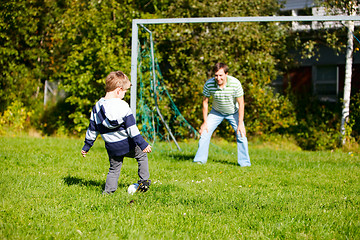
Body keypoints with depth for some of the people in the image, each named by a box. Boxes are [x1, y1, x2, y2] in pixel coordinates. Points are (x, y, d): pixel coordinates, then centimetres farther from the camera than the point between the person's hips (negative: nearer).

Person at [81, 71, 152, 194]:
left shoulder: (97, 107, 0)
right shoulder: (122, 106, -16)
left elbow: (92, 129, 8)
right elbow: (131, 128, -18)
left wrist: (86, 146, 17)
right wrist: (142, 144, -16)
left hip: (111, 147, 4)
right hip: (127, 144, -4)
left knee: (114, 169, 20)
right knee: (142, 155, 21)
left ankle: (108, 190, 12)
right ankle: (144, 181, 18)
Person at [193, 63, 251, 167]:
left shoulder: (235, 83, -31)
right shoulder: (209, 84, -27)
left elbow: (241, 104, -21)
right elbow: (205, 102, -12)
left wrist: (240, 124, -22)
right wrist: (205, 122, -11)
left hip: (233, 112, -1)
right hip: (216, 112, 1)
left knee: (241, 134, -13)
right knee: (205, 132, -7)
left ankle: (244, 163, -1)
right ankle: (199, 160, 6)